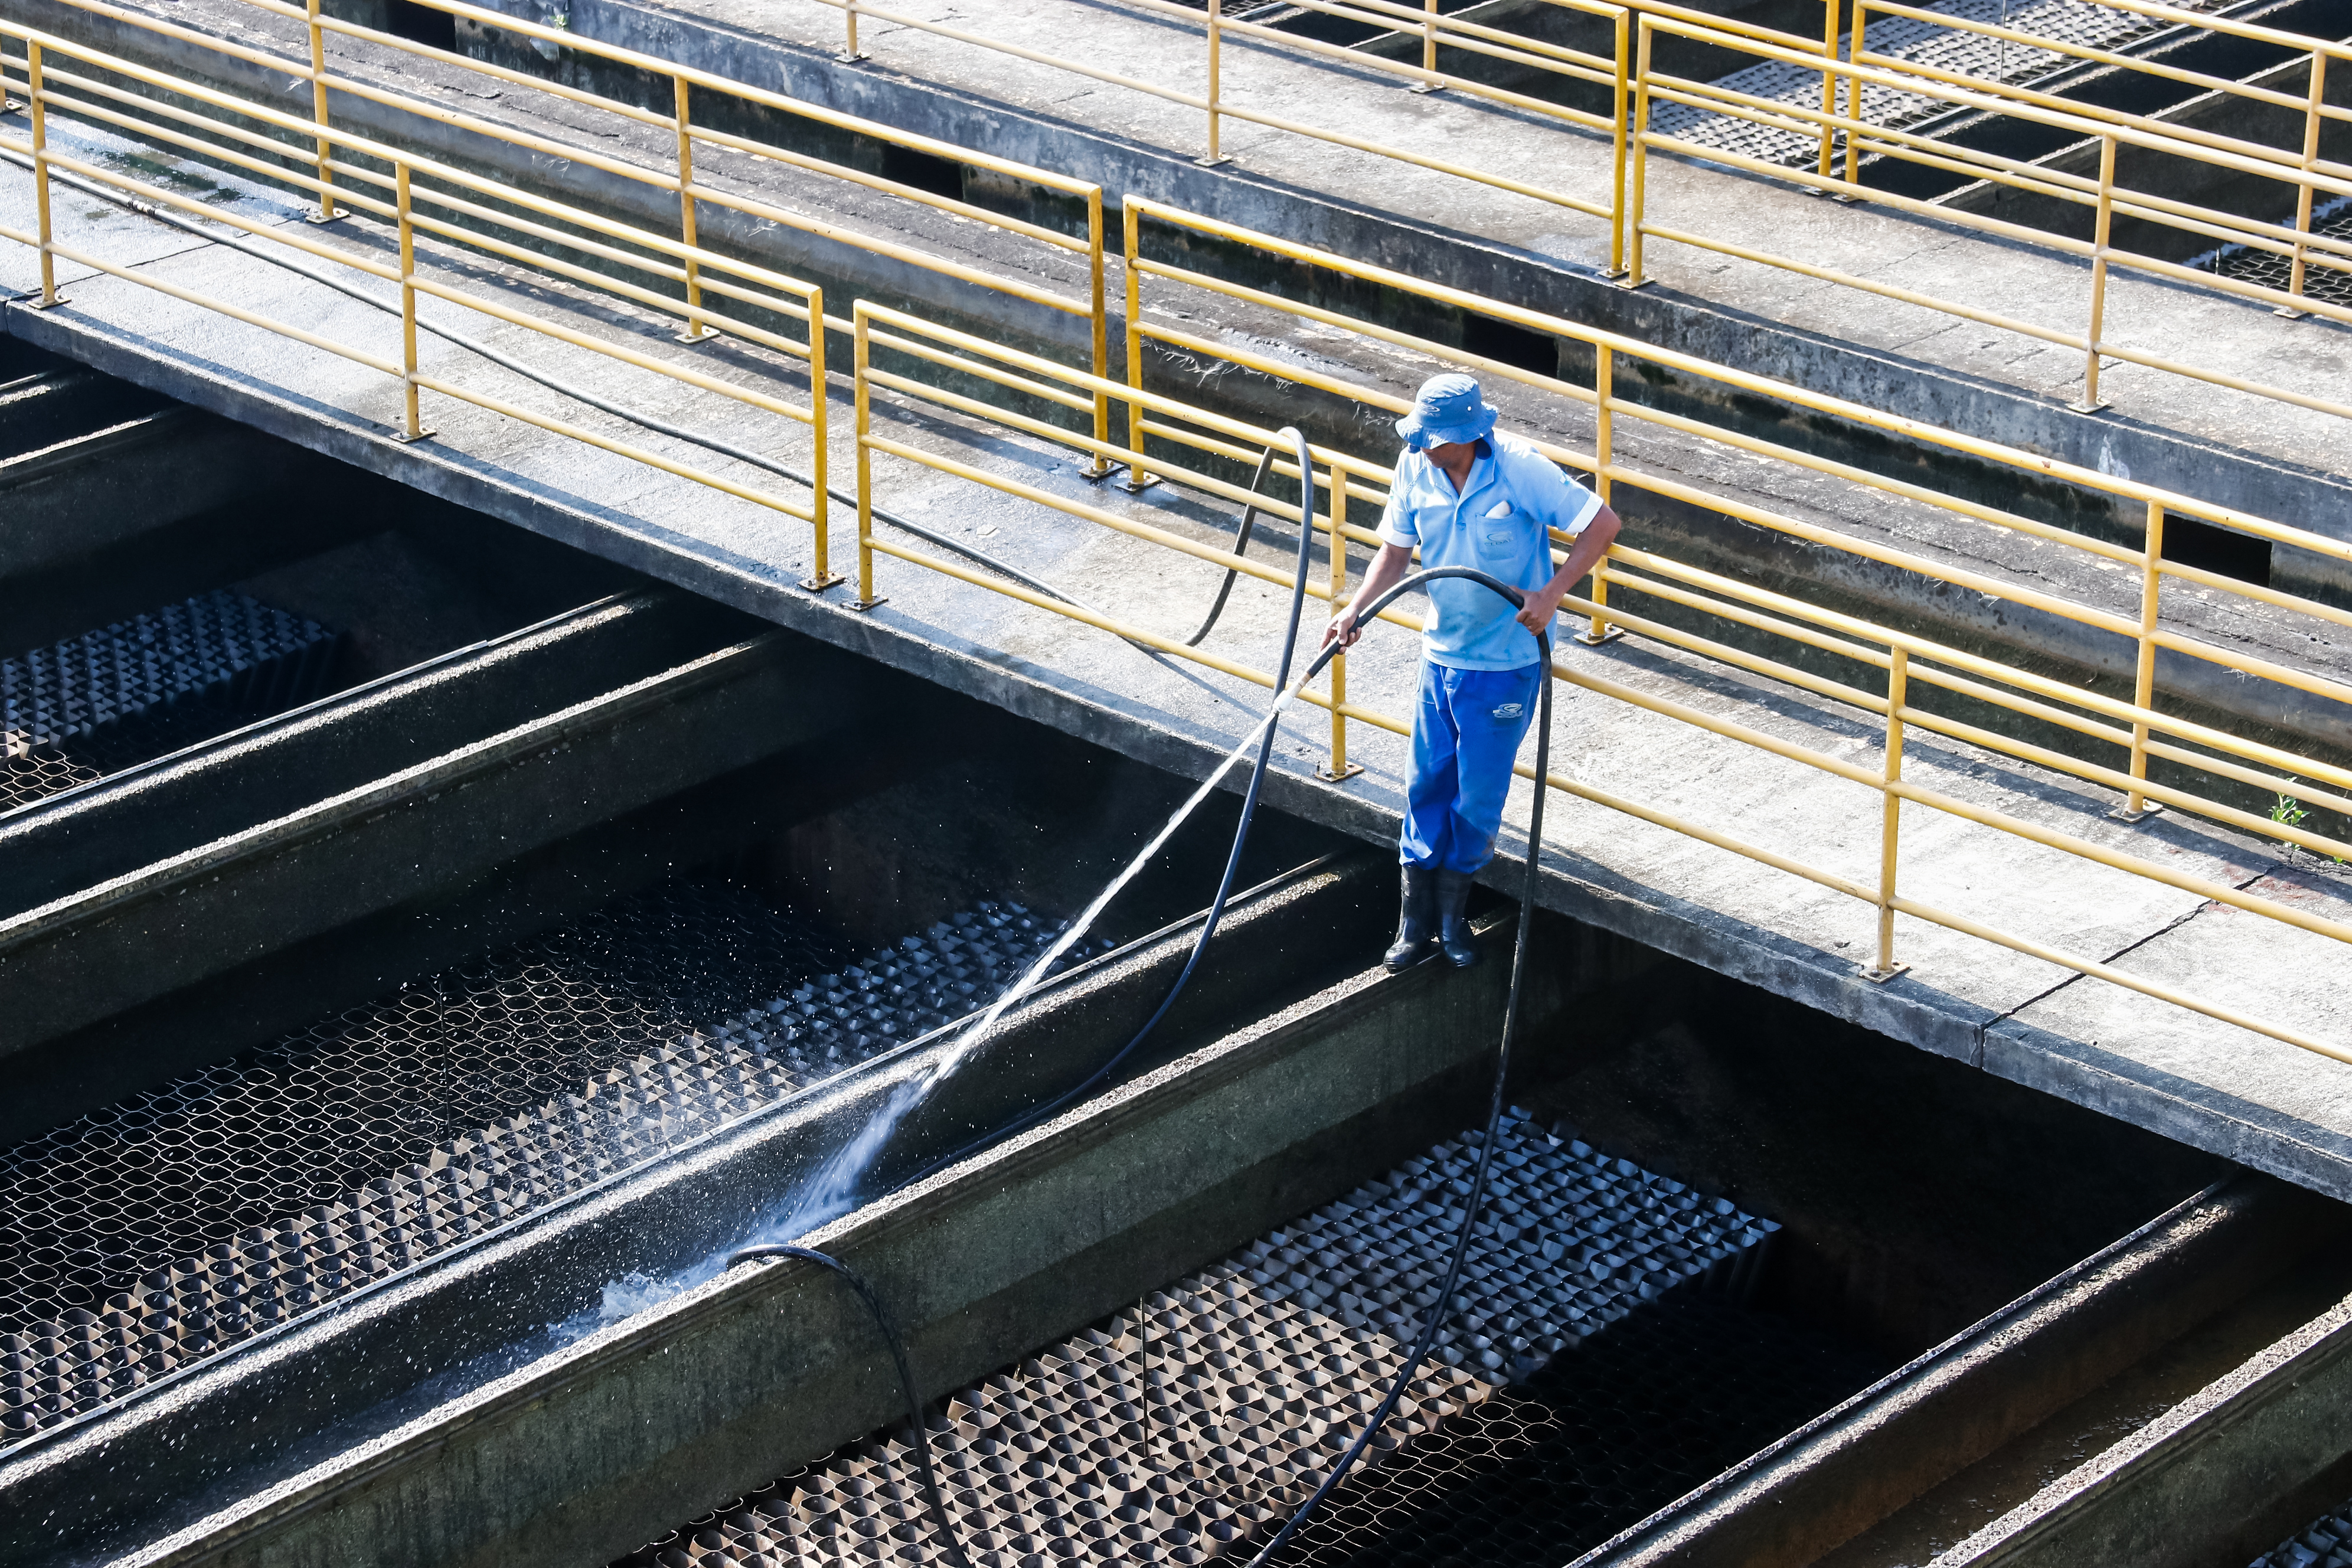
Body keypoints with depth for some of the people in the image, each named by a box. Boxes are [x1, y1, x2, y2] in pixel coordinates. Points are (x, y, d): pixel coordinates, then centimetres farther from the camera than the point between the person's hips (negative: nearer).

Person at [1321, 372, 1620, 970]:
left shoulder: (1519, 468, -21)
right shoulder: (1416, 466, -8)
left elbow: (1602, 524, -16)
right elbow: (1396, 550, 5)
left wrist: (1550, 594, -23)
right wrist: (1355, 611, -10)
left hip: (1505, 663, -4)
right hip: (1441, 653, 4)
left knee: (1478, 797, 4)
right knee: (1427, 789, 8)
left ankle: (1453, 915, 23)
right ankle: (1417, 925, 18)